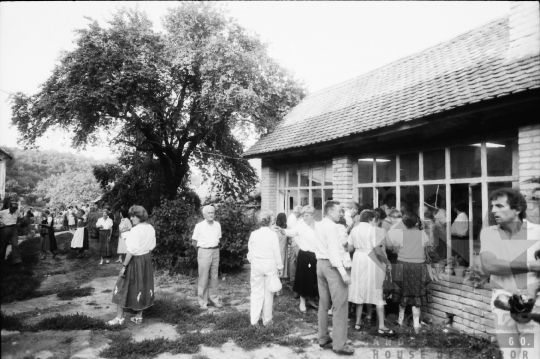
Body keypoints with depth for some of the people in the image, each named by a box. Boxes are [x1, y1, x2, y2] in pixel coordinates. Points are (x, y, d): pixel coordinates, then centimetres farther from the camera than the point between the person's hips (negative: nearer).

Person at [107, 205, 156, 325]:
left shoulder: (136, 230, -20)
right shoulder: (151, 228, 2)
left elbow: (132, 250, -22)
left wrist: (124, 265, -16)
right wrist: (145, 258, 16)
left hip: (135, 260, -7)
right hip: (147, 259, 7)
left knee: (124, 287, 7)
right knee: (143, 286, 14)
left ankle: (119, 318, 14)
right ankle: (139, 316, 23)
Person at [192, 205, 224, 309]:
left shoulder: (217, 225, 5)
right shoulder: (199, 226, -7)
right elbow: (194, 242, 1)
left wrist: (215, 248, 9)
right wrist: (202, 249, 9)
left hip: (215, 252, 4)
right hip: (204, 252, -4)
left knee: (214, 276, 9)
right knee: (203, 278, -1)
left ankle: (214, 298, 19)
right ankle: (203, 301, 9)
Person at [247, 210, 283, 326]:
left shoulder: (253, 234, -4)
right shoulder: (273, 235, -12)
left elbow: (250, 251, 4)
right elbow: (277, 252, -7)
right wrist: (280, 267, 5)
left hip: (256, 264, 2)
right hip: (270, 265, -2)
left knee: (256, 292, 11)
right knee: (268, 293, 10)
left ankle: (254, 320, 15)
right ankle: (266, 320, 20)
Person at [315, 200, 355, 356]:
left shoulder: (318, 225, 11)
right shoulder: (331, 227, -16)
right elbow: (333, 251, -23)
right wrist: (343, 272, -25)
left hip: (320, 264, 9)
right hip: (332, 265, -9)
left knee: (323, 304, 15)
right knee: (340, 306, -2)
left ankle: (323, 338, 25)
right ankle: (339, 344, 2)